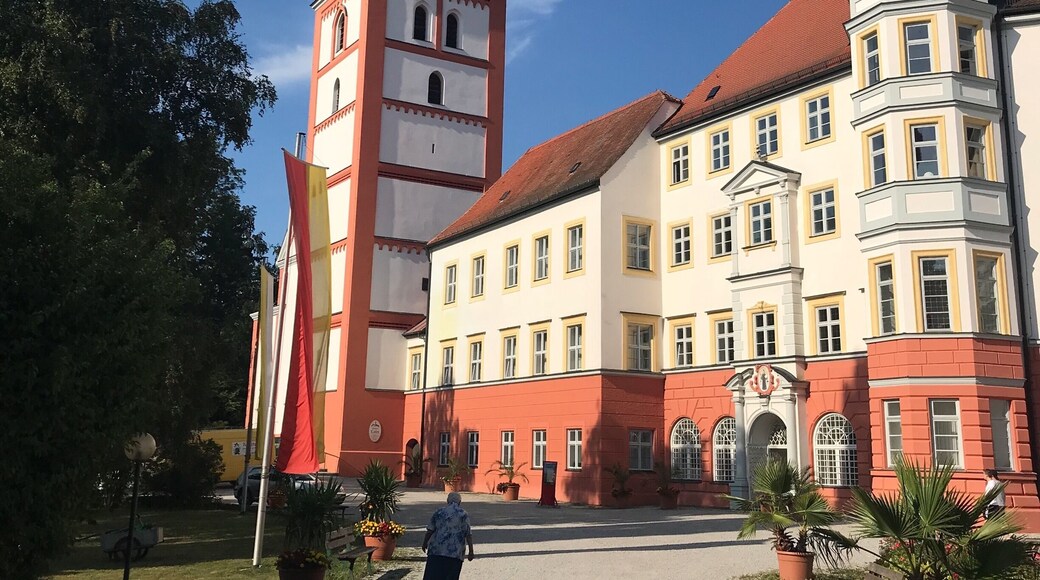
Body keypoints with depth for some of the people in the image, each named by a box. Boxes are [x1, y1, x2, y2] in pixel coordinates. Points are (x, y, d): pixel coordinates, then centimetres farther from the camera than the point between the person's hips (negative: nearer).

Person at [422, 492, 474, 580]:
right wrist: (471, 551, 0)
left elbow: (430, 530, 6)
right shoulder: (463, 514, 0)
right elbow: (468, 534, -4)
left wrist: (425, 543, 19)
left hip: (436, 550, 1)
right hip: (454, 552, -1)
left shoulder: (439, 512, 6)